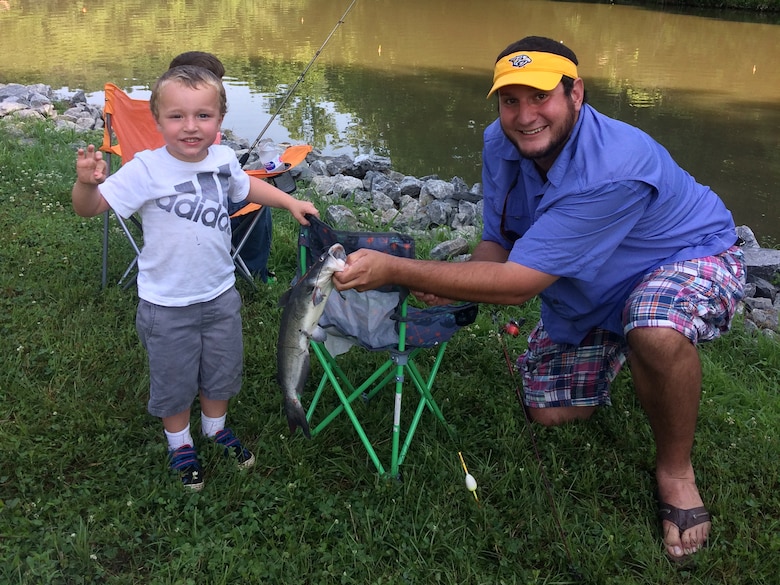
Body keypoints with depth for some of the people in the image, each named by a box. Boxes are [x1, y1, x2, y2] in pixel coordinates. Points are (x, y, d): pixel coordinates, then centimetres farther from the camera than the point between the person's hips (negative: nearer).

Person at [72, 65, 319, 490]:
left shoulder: (223, 159, -7)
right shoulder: (146, 170, -22)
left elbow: (246, 186, 16)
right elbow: (90, 208, -25)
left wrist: (290, 202, 13)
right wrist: (87, 183, -46)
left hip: (221, 295, 5)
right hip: (167, 306, -4)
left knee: (221, 369, 23)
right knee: (174, 380, 16)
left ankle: (215, 426, 50)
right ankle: (179, 442, 43)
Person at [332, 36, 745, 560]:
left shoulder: (613, 170, -42)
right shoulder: (501, 144, -18)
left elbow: (518, 283, -43)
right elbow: (497, 244, -8)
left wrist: (394, 270, -44)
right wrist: (454, 286, -31)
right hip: (585, 288, 7)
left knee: (656, 332, -43)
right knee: (549, 412, 10)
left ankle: (676, 472, -13)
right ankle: (617, 353, 39)